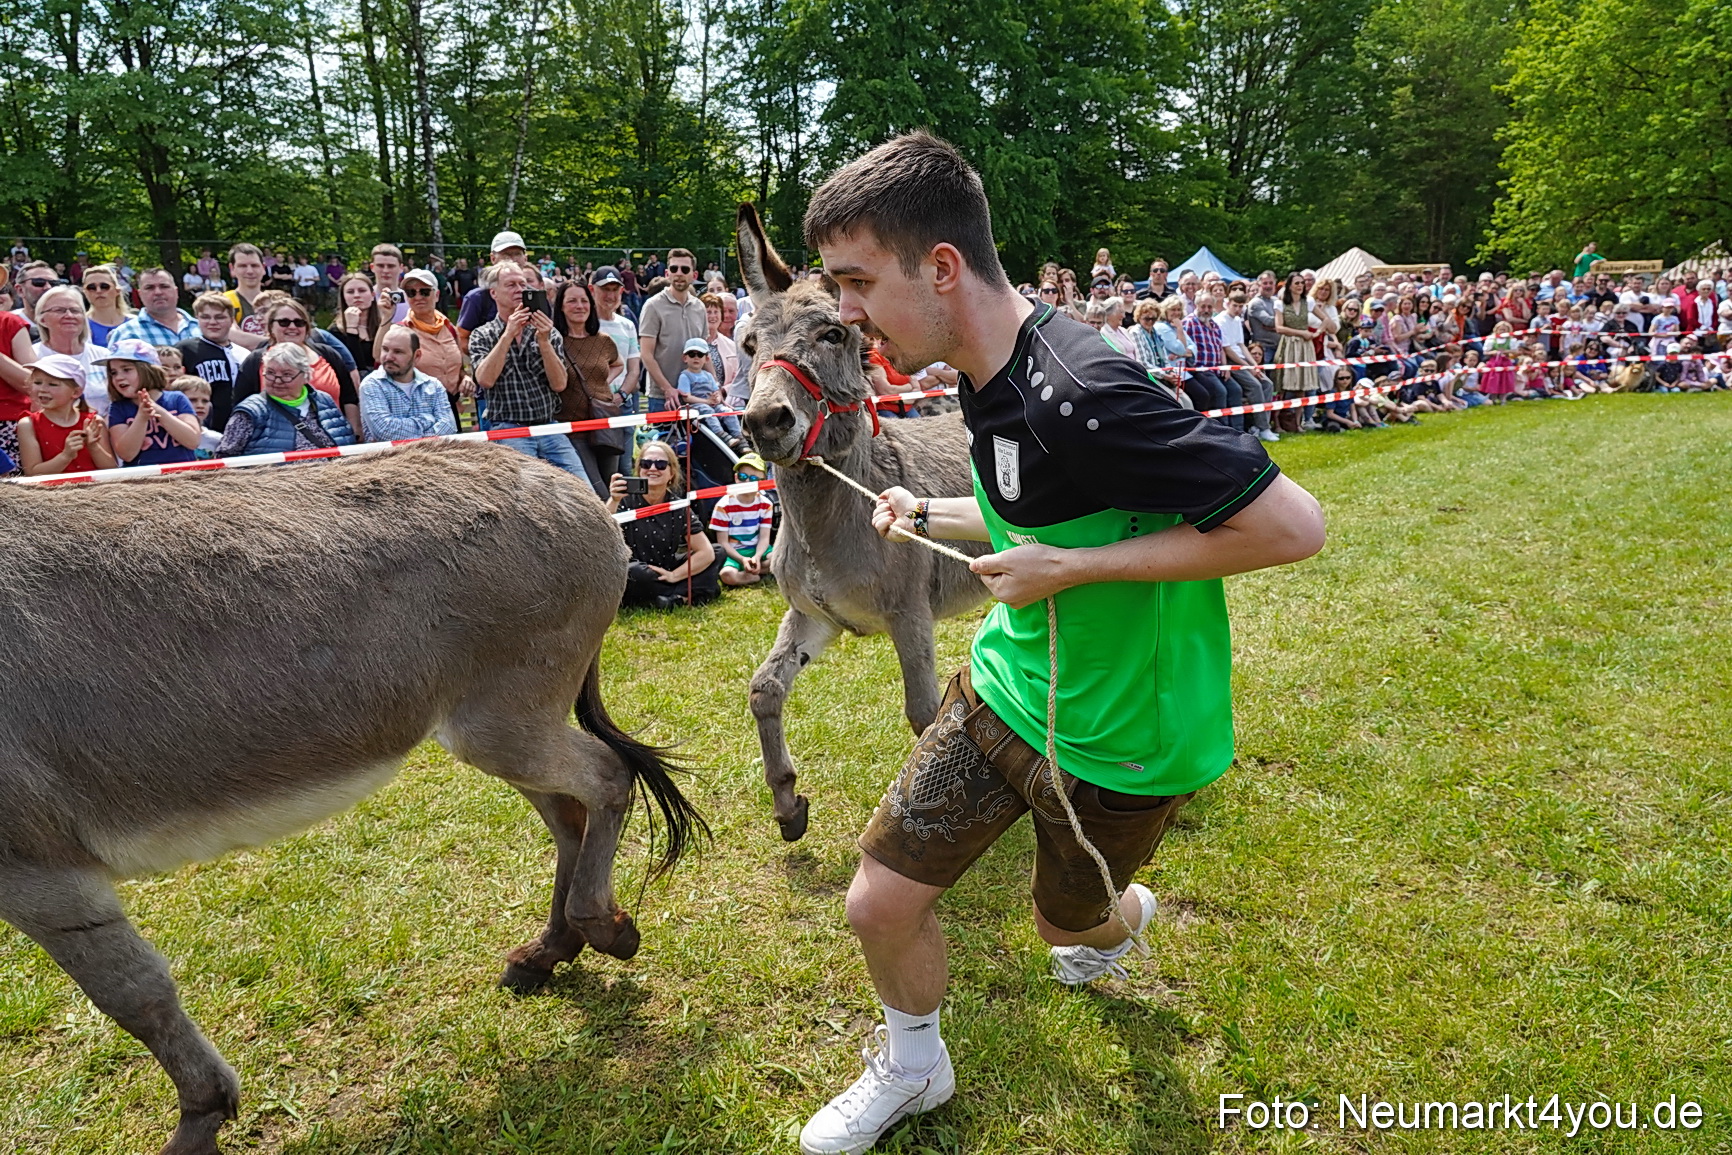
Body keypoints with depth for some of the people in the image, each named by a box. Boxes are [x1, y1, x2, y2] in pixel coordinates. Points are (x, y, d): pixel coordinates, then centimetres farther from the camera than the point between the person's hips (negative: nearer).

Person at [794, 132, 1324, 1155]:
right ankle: (913, 1069, 38)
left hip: (1120, 736, -7)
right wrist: (932, 514, 2)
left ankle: (1126, 916, 61)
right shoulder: (989, 376, -2)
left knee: (1066, 921, 22)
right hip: (1004, 687, 7)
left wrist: (1073, 566, -27)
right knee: (881, 904, 6)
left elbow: (1293, 524, -30)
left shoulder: (1080, 393, -32)